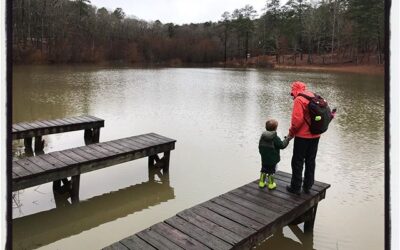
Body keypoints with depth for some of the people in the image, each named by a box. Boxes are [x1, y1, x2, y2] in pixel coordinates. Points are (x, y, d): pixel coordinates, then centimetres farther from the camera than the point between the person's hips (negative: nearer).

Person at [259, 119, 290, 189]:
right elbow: (282, 145, -13)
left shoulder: (262, 136, -2)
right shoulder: (275, 138, -18)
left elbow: (260, 146, 6)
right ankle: (271, 184, 18)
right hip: (273, 159, -5)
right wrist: (287, 139, -3)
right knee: (271, 171, 8)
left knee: (264, 170, 17)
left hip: (264, 159, 5)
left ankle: (261, 182, 24)